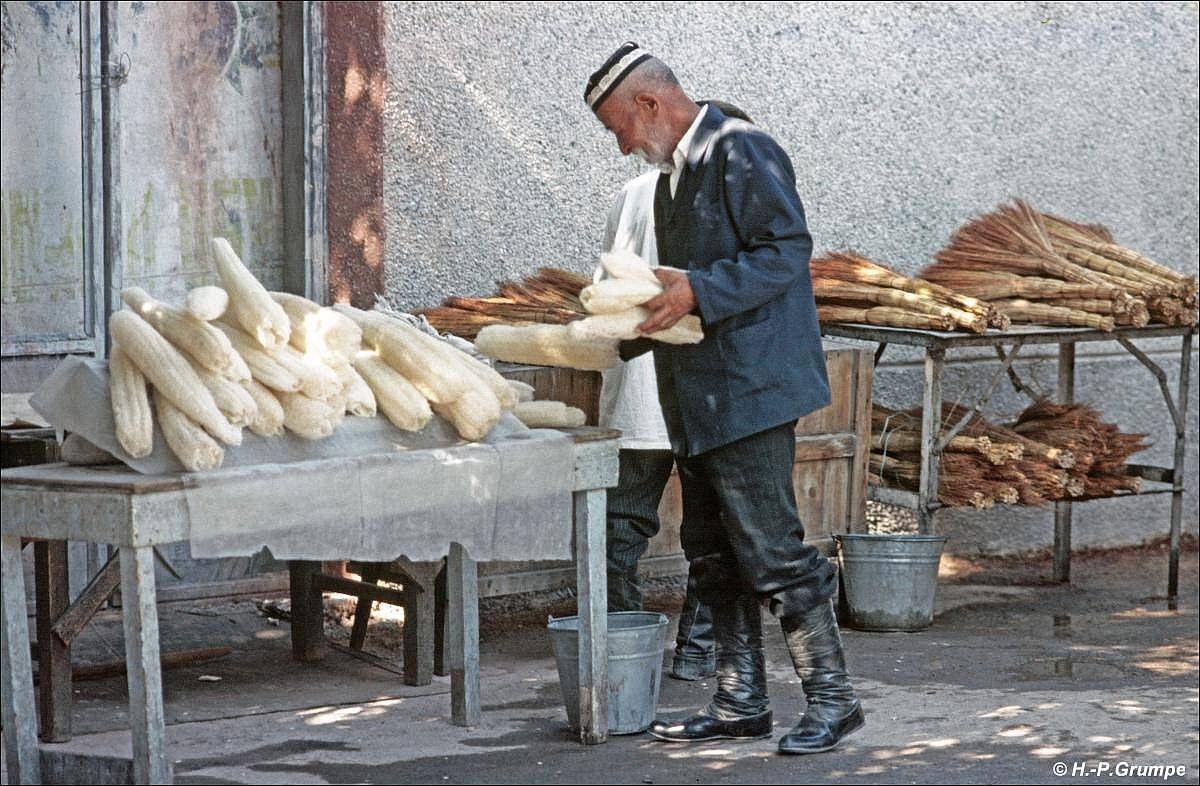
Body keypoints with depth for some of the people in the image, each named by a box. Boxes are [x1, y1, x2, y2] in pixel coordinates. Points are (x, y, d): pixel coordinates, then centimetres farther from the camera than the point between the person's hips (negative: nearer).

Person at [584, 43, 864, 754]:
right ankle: (741, 703, 19)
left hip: (749, 390, -10)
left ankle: (833, 698, -3)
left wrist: (699, 292, -26)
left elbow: (786, 251, -19)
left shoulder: (740, 152, -10)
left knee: (769, 546, -10)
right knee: (715, 554, 12)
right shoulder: (675, 174, 20)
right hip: (700, 399, 10)